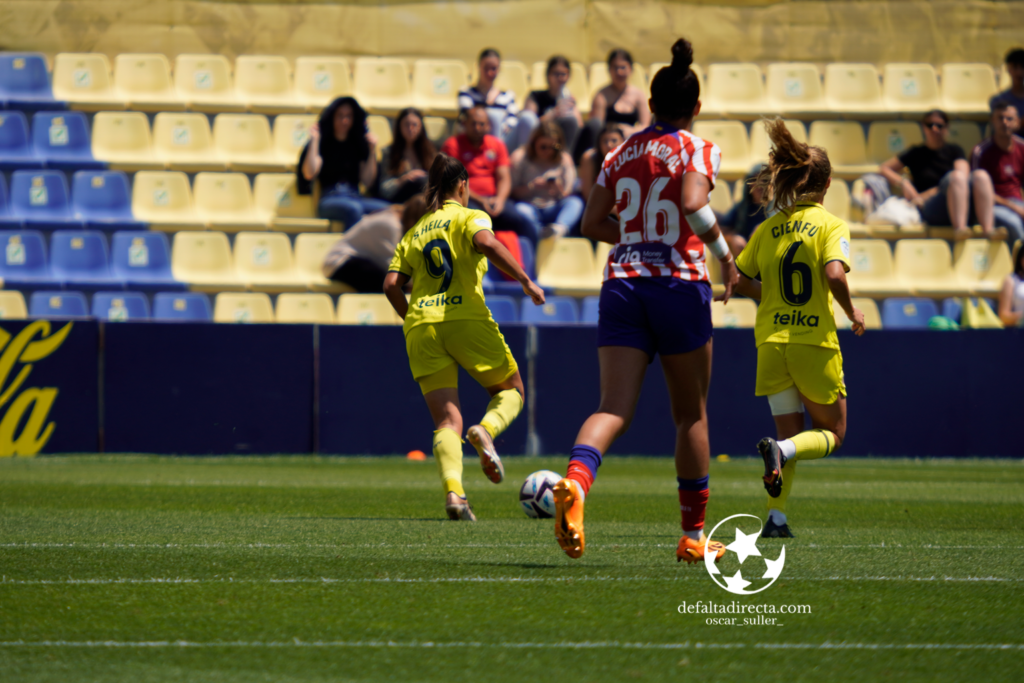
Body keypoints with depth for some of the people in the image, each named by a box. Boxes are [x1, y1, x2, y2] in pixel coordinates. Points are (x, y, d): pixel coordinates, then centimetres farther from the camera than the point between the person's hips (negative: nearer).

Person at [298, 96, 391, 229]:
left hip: (355, 197, 4)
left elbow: (367, 182, 11)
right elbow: (309, 174, -7)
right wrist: (314, 140, -5)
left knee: (385, 209, -29)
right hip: (329, 199, -4)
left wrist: (372, 150, 4)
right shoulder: (322, 143, 10)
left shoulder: (358, 145, 20)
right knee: (354, 209, -39)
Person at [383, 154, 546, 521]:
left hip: (420, 328, 4)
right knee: (511, 390, 17)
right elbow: (487, 243, -15)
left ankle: (453, 491, -25)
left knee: (447, 421, 1)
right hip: (465, 318, -4)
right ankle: (486, 429, -17)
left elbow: (392, 285, 10)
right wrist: (526, 281, -13)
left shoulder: (414, 232, 21)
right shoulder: (469, 217, 7)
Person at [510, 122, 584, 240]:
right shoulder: (520, 157, 2)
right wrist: (532, 187, -20)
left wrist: (558, 191, -18)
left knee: (575, 202, -29)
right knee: (520, 209, -36)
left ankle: (560, 227, -61)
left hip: (552, 210, 2)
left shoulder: (564, 160, 9)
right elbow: (513, 192, -2)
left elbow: (566, 195, 5)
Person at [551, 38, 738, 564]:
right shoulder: (699, 150, -2)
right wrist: (722, 252, -7)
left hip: (622, 284, 3)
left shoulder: (621, 154, 13)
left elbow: (592, 224, 11)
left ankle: (575, 480, -40)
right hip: (679, 285, -3)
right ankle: (693, 535, 17)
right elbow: (693, 205, -20)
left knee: (614, 407, -8)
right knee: (691, 413, 12)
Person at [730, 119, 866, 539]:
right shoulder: (831, 225, -6)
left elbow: (739, 283, 6)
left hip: (771, 342, 4)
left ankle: (776, 519, -1)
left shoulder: (768, 229, 7)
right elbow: (834, 274, -21)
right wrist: (852, 312, -4)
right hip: (815, 342, -4)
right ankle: (780, 451, -20)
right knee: (832, 433, 11)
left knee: (790, 433, 14)